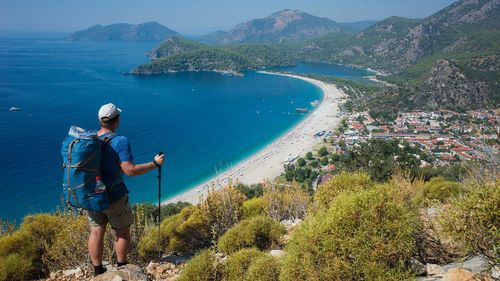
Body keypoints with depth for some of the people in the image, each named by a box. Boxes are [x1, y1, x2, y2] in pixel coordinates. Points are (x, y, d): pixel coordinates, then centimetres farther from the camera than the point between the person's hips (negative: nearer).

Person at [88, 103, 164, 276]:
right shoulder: (120, 141, -21)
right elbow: (130, 170, -24)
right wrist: (155, 164, -15)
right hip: (113, 196, -6)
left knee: (96, 232, 15)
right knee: (123, 233, 14)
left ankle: (98, 271, 28)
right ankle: (121, 268, 28)